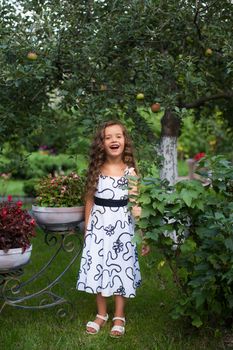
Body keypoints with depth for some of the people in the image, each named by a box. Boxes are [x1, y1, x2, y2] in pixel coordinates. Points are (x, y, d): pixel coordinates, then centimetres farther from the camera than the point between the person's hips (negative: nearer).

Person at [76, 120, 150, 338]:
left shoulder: (130, 171, -5)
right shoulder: (96, 169, 0)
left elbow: (135, 205, -5)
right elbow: (90, 200, 6)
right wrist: (87, 229, 6)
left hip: (122, 225, -2)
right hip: (98, 225, 2)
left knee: (120, 269, 6)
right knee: (97, 268, 8)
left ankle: (119, 316, 23)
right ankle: (101, 314, 27)